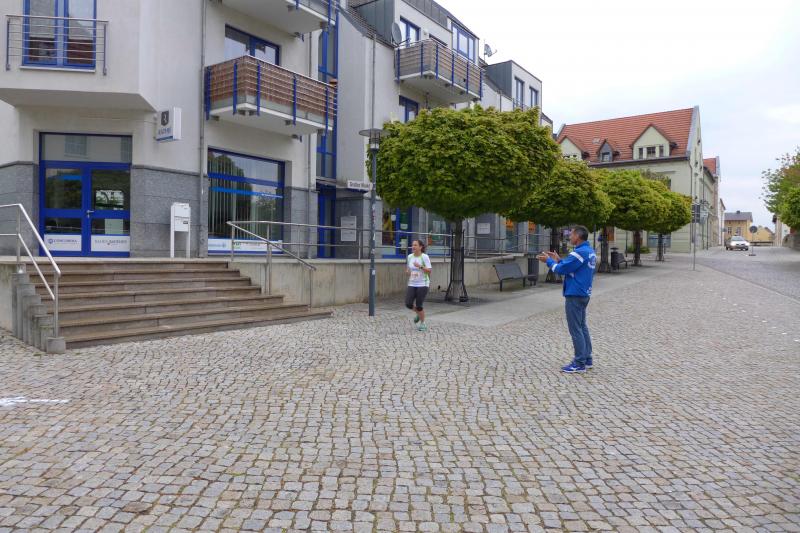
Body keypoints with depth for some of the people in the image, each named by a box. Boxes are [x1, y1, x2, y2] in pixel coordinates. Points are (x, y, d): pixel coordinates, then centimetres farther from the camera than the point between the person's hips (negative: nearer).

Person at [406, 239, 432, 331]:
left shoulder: (424, 257, -9)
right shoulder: (410, 256, 7)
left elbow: (430, 270, -12)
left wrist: (420, 266, -25)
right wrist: (407, 271, 0)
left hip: (423, 284, -5)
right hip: (412, 284, 5)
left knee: (419, 305, -4)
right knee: (408, 304, -6)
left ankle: (422, 323, 19)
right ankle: (419, 314, 26)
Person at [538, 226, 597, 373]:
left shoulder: (579, 253, -19)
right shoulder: (590, 252, 12)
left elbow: (561, 269, -17)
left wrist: (549, 261, -2)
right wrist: (559, 260, 15)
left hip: (574, 295, -10)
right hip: (584, 294, 10)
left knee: (576, 329, -4)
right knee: (582, 326, 16)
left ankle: (580, 363, 1)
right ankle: (587, 359, 21)